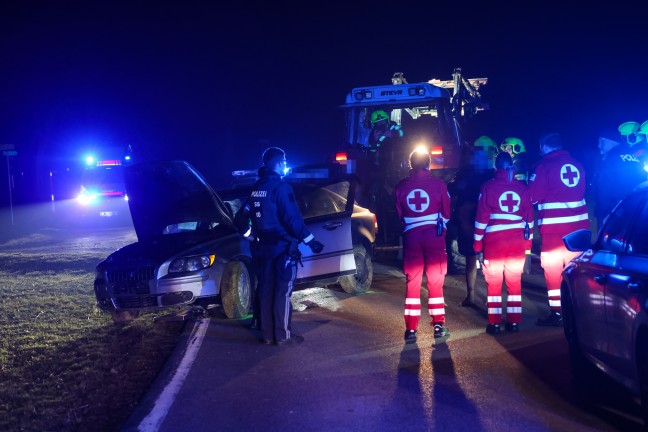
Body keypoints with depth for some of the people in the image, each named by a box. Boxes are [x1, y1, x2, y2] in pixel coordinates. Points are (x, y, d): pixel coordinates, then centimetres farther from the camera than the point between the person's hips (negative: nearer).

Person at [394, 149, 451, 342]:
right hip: (434, 236, -1)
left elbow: (399, 215, 8)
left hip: (411, 237, 1)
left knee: (412, 283, 6)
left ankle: (411, 329, 4)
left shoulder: (401, 186, 1)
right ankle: (438, 325, 11)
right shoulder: (438, 184, -3)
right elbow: (446, 213, 5)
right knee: (435, 282, 9)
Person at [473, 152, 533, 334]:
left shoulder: (488, 187, -4)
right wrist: (528, 242, 13)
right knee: (515, 281, 11)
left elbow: (481, 218, -5)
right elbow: (529, 217, 7)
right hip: (517, 241, 3)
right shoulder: (522, 187, 4)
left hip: (494, 241, -3)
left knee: (494, 282, 5)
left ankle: (495, 323, 5)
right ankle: (514, 322, 13)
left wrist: (477, 244, 1)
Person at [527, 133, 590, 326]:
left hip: (554, 227, -5)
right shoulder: (576, 164, 9)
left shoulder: (545, 165, -7)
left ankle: (556, 313, 1)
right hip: (578, 224, 6)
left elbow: (532, 196, -6)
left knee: (552, 269, 2)